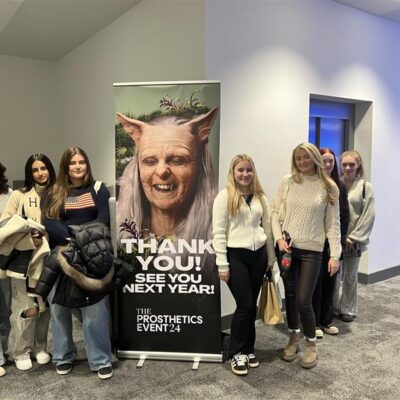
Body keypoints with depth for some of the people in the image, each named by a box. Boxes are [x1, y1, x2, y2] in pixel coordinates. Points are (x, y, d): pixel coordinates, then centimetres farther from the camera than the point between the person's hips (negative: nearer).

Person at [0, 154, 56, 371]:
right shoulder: (19, 195, -3)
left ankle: (39, 347, 28)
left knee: (45, 305, 12)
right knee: (24, 307, 0)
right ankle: (20, 351, 18)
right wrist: (28, 239, -17)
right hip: (24, 259, -3)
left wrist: (47, 239, -6)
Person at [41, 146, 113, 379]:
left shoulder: (98, 189, 6)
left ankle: (101, 360, 9)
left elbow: (104, 220, -5)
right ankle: (64, 357, 26)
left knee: (95, 310, -2)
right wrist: (70, 238, -19)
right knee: (59, 309, 9)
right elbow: (47, 221, -4)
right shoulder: (55, 193, 10)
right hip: (60, 257, 2)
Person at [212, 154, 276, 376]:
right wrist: (222, 264, -11)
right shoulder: (224, 196, -6)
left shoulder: (261, 197, 9)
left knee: (252, 305, 11)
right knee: (244, 305, -3)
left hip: (258, 255, 5)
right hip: (236, 256, -4)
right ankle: (236, 353, 14)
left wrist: (271, 257, 12)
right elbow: (218, 232, -8)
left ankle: (248, 349, 26)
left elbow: (267, 228, 14)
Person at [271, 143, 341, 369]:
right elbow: (276, 214, 5)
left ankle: (312, 345, 19)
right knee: (290, 297, 11)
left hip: (312, 250, -2)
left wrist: (335, 254, -6)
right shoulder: (287, 182, 1)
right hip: (288, 248, 2)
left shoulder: (328, 187, -2)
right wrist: (279, 238, -9)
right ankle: (294, 339, 32)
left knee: (303, 300, -5)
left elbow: (333, 223, -2)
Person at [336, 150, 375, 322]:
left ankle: (348, 309, 22)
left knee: (350, 277, 9)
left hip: (354, 240, -1)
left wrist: (355, 237, -10)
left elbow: (368, 215, -4)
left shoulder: (365, 187, 0)